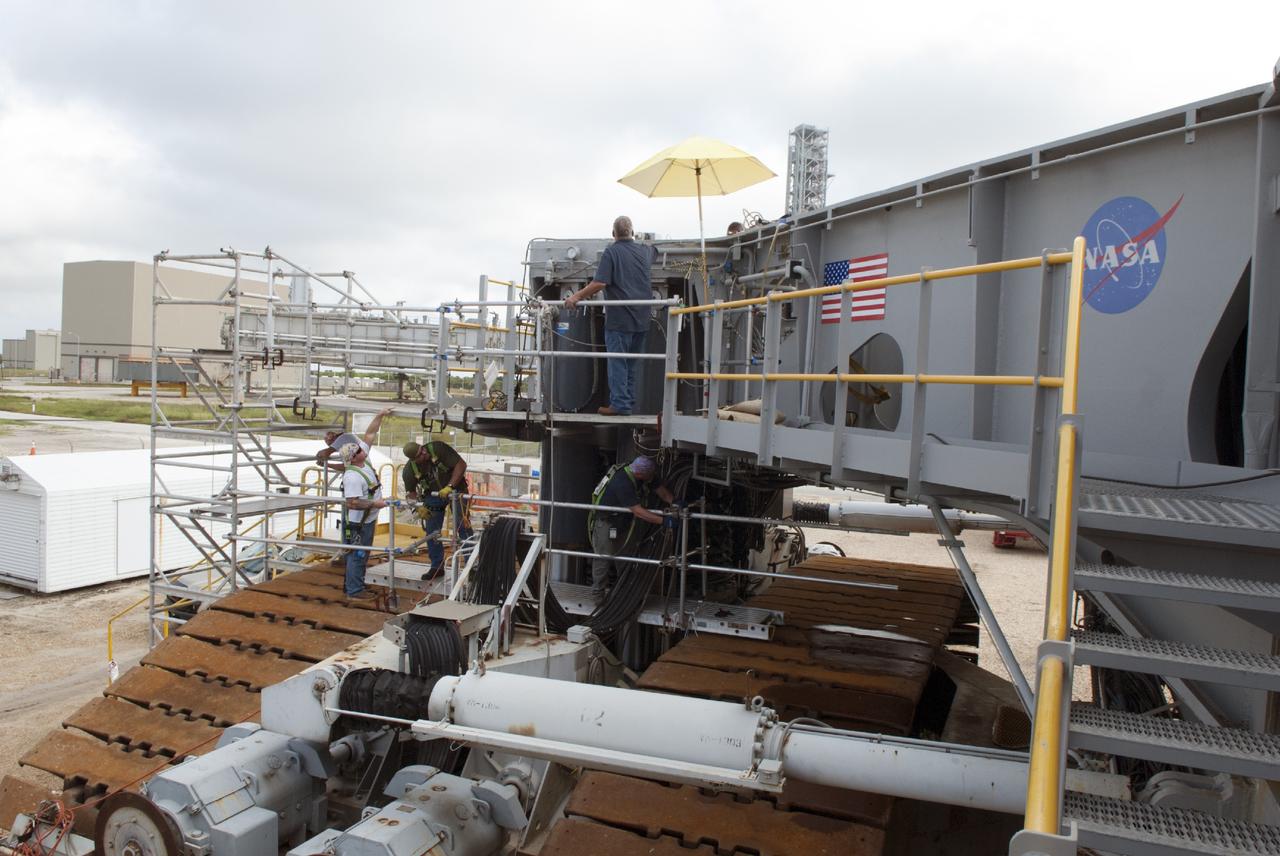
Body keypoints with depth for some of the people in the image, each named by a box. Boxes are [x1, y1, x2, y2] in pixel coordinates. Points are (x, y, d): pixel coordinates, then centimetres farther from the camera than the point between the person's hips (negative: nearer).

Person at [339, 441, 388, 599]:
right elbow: (352, 503, -31)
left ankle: (351, 585, 34)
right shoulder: (352, 477, -29)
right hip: (357, 523, -10)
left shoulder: (364, 462, 0)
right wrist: (374, 504, -30)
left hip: (368, 520, 10)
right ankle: (354, 591, 11)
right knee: (357, 556, 0)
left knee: (361, 555, 21)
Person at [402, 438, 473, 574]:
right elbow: (410, 492, -1)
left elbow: (461, 464, -26)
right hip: (432, 495, 3)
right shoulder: (409, 470, -16)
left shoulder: (437, 448, -27)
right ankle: (437, 567, 18)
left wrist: (449, 487, -33)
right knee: (432, 532, 3)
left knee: (463, 526, -9)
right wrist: (418, 506, -18)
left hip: (455, 488, -3)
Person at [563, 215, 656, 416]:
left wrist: (577, 296, -12)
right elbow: (654, 251, 37)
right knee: (632, 363, 13)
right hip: (641, 319, 6)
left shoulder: (611, 251, -8)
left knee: (617, 362, -2)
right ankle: (629, 403, 17)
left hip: (620, 318, -6)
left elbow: (600, 282, -19)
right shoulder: (644, 251, 10)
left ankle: (620, 404, -4)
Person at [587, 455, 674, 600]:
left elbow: (660, 489, -1)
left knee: (616, 554, 16)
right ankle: (598, 594, 9)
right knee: (604, 557, -1)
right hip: (605, 521, -8)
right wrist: (663, 520, -43)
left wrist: (674, 502, -20)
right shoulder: (622, 483, -37)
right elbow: (638, 512, -40)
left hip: (622, 520, 8)